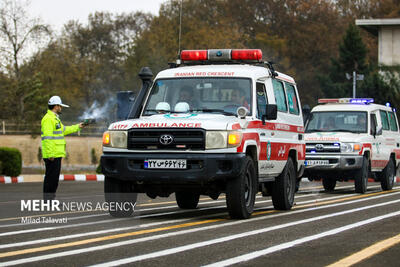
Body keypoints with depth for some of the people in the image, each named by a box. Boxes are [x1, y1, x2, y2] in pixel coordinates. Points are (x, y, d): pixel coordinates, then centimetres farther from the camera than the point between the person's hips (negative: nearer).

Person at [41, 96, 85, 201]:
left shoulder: (55, 118, 20)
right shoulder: (48, 119, -14)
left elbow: (64, 130, 33)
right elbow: (47, 138, -20)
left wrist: (78, 127, 35)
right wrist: (50, 154, -24)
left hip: (57, 154, 11)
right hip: (52, 155, -11)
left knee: (55, 177, 13)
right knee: (51, 177, -9)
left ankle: (51, 199, 17)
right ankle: (47, 200, -7)